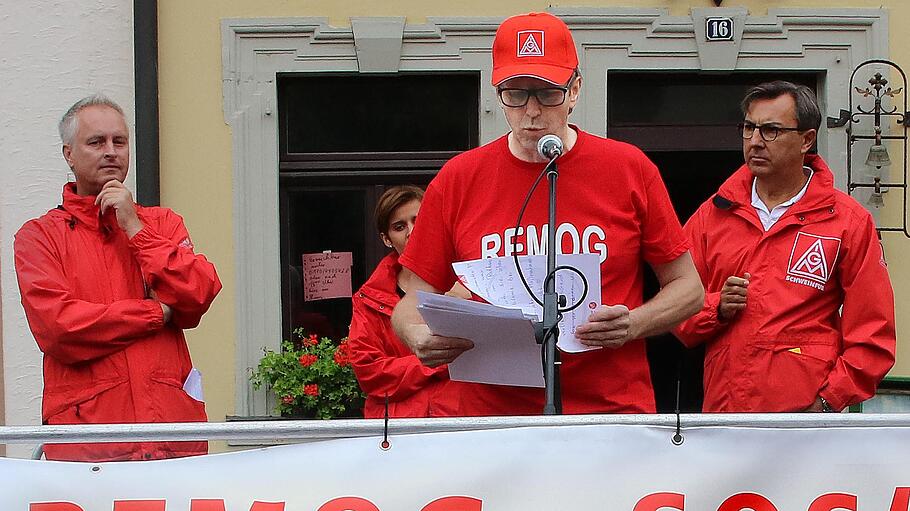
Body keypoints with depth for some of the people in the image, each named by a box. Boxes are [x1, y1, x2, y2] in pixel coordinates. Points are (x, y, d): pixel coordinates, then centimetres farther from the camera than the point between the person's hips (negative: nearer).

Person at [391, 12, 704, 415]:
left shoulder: (629, 168, 6)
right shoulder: (457, 180, 8)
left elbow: (687, 288, 10)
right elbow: (416, 300, 12)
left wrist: (632, 325, -9)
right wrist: (418, 336, -11)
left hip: (612, 410, -1)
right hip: (490, 410, 2)